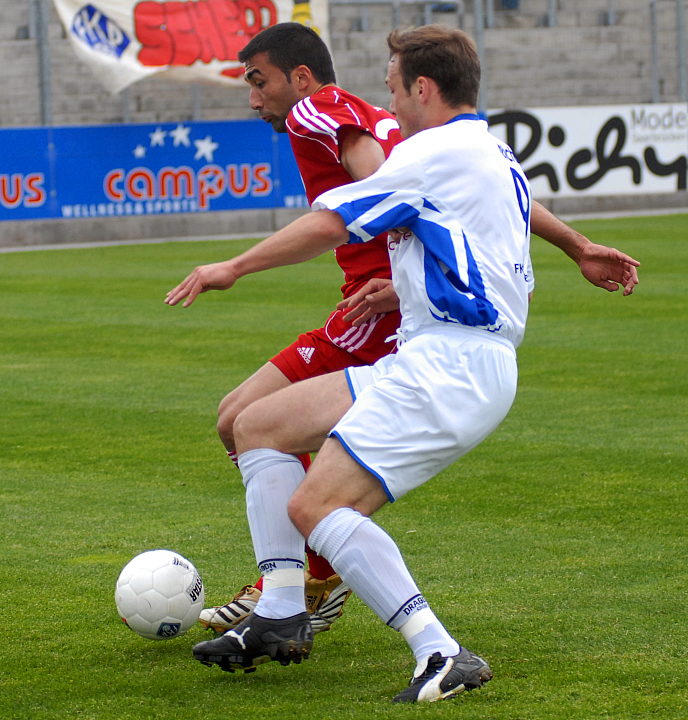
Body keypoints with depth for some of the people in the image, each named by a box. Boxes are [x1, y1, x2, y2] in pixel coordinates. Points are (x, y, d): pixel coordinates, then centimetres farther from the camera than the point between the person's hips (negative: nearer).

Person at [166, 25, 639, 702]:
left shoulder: (437, 152, -8)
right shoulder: (500, 159, 21)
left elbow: (327, 224, -4)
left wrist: (232, 267, 9)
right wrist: (401, 286, 35)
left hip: (446, 367, -10)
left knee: (314, 506, -18)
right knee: (257, 426, 12)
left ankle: (441, 654, -24)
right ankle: (280, 615, 7)